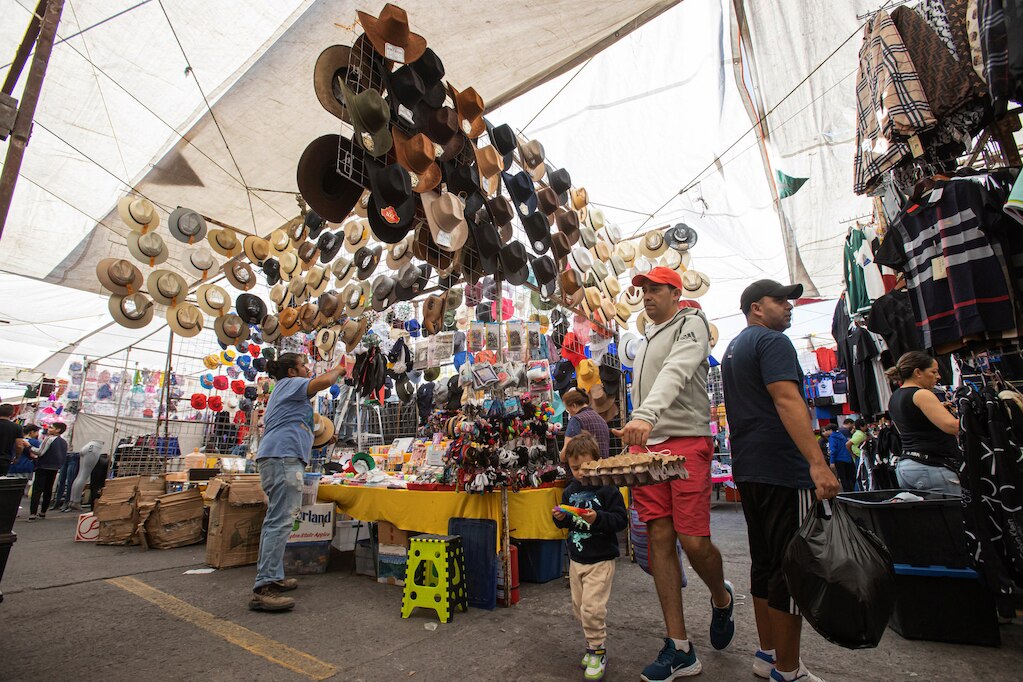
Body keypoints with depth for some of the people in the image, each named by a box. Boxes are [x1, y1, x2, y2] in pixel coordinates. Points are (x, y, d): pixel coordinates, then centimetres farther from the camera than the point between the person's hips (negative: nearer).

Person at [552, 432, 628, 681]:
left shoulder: (607, 489, -14)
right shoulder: (570, 490, 5)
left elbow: (621, 519, -17)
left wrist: (598, 518, -31)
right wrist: (561, 518, -6)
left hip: (600, 559, -6)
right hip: (576, 558, 7)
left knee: (592, 608, -9)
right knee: (579, 607, 14)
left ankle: (597, 651, 12)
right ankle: (594, 644, 34)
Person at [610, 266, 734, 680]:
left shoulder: (691, 324, -2)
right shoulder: (646, 339, 22)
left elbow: (675, 373, -21)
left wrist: (646, 416, -36)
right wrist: (633, 432, 12)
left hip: (686, 442, -6)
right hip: (646, 445, 7)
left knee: (693, 540, -7)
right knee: (659, 538, 3)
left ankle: (721, 598, 30)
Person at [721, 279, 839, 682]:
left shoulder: (733, 349, 21)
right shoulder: (773, 341, -9)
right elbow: (787, 400, -22)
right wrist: (817, 462, -26)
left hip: (747, 470, 10)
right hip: (782, 469, -10)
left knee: (765, 561, 16)